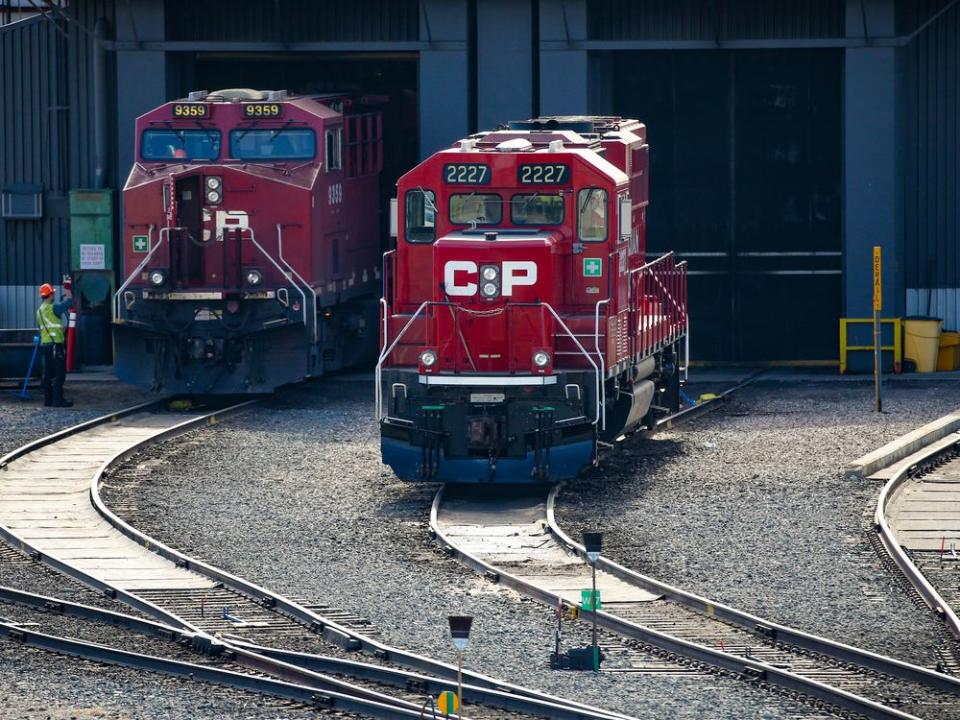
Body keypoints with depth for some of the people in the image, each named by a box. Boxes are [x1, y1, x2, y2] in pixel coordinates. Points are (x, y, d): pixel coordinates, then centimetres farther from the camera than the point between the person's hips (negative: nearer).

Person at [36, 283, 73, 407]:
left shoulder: (40, 310, 15)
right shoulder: (52, 308, -12)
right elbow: (68, 304, -14)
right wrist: (68, 295, 7)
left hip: (44, 344, 9)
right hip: (55, 344, -9)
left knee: (48, 373, 10)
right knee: (59, 373, -8)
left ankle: (48, 399, 11)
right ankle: (58, 399, -12)